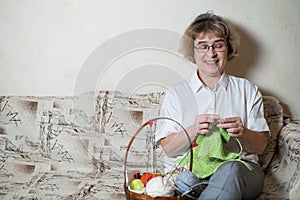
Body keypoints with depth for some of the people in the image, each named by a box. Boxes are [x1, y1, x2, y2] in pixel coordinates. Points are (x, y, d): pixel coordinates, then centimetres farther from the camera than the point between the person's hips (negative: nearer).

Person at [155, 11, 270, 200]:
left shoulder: (247, 90, 15)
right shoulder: (176, 93, 13)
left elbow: (260, 146, 9)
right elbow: (169, 148, 4)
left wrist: (242, 133, -14)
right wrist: (193, 130, -17)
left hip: (240, 168, 2)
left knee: (230, 170, -36)